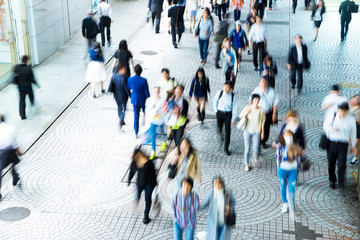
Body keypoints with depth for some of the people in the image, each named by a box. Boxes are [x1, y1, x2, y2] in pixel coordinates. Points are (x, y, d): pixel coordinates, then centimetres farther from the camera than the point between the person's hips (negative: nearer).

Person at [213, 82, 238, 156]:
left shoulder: (233, 96, -15)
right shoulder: (219, 93, -12)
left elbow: (235, 108, -9)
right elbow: (215, 101, 10)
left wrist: (233, 120, -10)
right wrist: (215, 110, 7)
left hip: (228, 114, -2)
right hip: (219, 113, 2)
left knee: (227, 131, -3)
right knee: (219, 128, 15)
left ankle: (226, 149, 8)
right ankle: (221, 134, 56)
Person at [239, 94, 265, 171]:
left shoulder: (261, 110, -9)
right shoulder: (247, 108, -6)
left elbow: (262, 122, -1)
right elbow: (240, 116, 6)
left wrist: (262, 132, 2)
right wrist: (245, 113, -14)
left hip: (256, 132, -1)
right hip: (248, 131, 1)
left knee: (256, 150, -3)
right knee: (247, 149, 4)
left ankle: (255, 156, 34)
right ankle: (246, 164, 22)